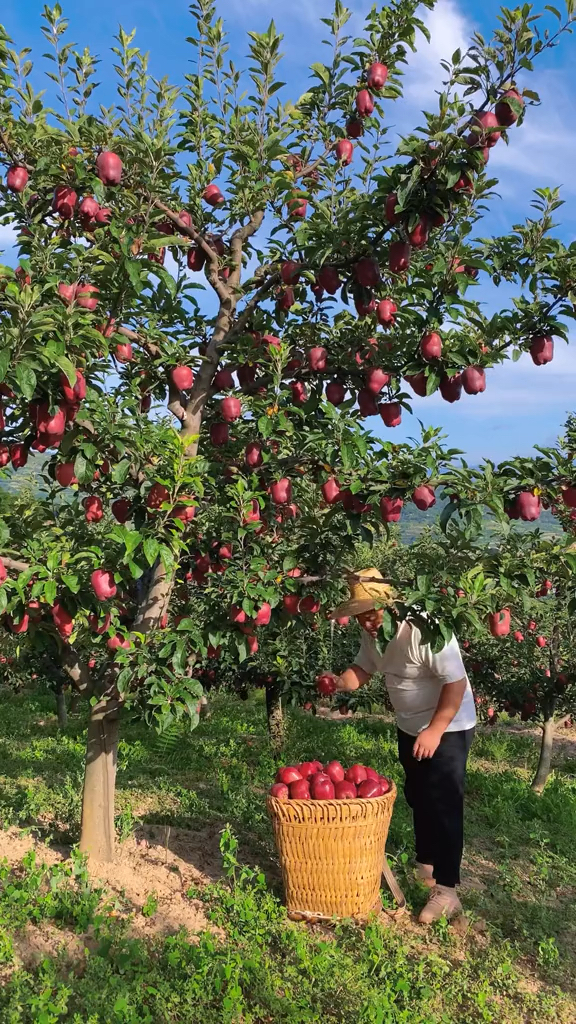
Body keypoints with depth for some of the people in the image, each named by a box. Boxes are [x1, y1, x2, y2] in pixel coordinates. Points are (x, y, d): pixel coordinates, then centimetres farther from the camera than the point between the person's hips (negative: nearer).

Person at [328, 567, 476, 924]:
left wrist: (435, 730, -28)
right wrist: (340, 682, -21)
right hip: (410, 727, 8)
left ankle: (446, 890, -1)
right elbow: (362, 670, 1)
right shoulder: (373, 633, -7)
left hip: (448, 728, -8)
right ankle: (426, 865, 35)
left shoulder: (425, 631, -32)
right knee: (417, 798, 18)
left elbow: (456, 683, -30)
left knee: (443, 805, -8)